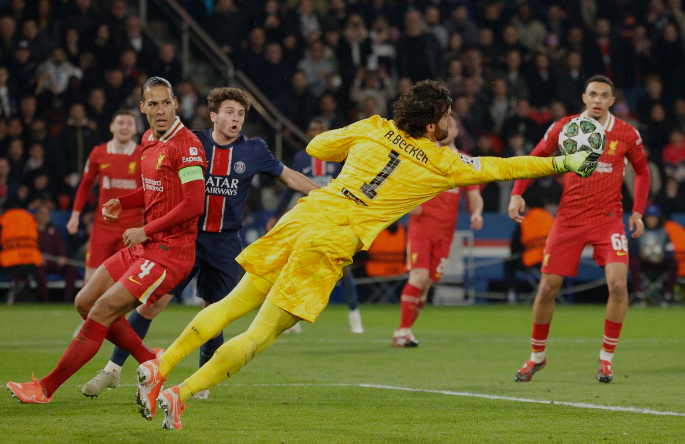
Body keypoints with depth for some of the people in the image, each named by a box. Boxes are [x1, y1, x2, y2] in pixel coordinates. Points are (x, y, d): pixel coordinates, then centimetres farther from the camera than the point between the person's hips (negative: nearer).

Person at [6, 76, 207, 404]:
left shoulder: (186, 145, -16)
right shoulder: (148, 140, 12)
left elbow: (194, 204, -22)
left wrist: (146, 231, -16)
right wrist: (121, 203, 7)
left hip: (170, 251, -10)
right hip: (144, 245, 10)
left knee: (102, 312, -12)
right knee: (85, 302, 10)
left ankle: (46, 388, -4)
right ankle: (151, 361, 21)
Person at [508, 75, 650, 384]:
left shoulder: (627, 134, -1)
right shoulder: (564, 128, -2)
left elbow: (642, 171, 14)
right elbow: (534, 159, 8)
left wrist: (638, 212, 4)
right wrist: (517, 194, -5)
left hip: (608, 218, -1)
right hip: (569, 218, 1)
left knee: (618, 283, -18)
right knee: (548, 287, -1)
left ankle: (606, 358, -2)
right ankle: (537, 356, 20)